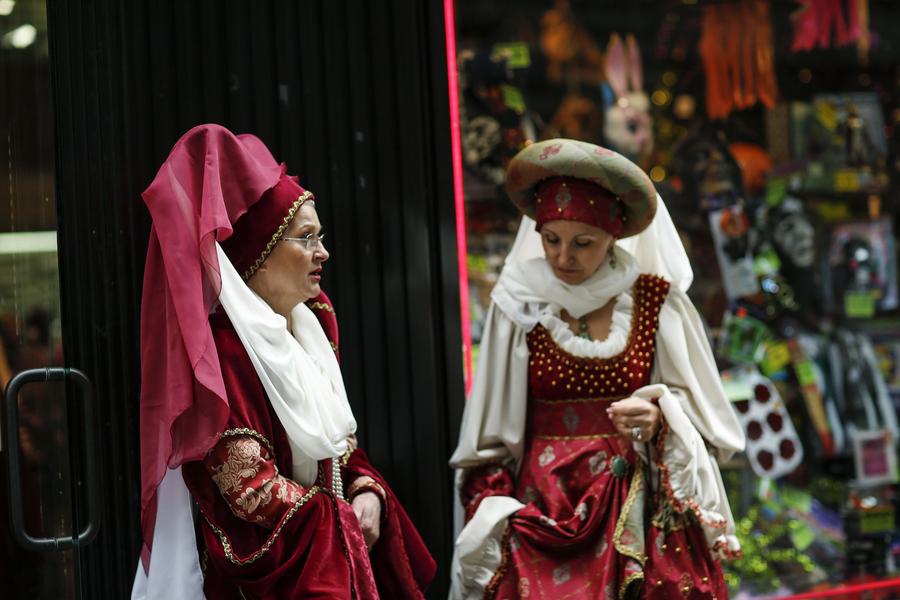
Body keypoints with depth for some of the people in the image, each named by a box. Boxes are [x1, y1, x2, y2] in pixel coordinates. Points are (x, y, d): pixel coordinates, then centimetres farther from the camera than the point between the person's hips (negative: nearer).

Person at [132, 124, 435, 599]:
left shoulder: (310, 327, 8)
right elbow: (252, 491, -22)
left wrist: (368, 493, -5)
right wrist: (344, 521, -10)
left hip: (337, 557, 8)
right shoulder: (224, 349, -18)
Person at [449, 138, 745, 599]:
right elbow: (490, 431, 3)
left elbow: (699, 410, 4)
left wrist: (659, 419, -17)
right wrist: (491, 518, -5)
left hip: (644, 513, 1)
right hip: (543, 515, 0)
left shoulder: (655, 301, -1)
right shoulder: (519, 305, -2)